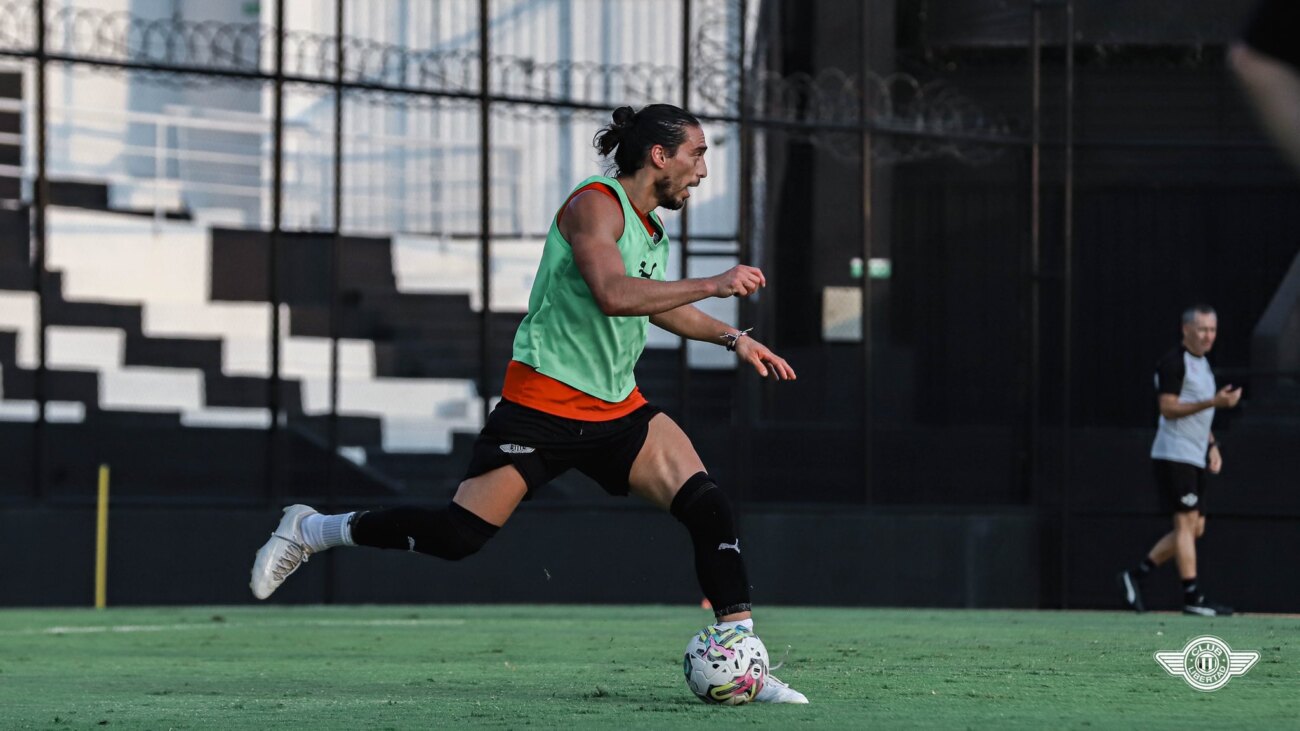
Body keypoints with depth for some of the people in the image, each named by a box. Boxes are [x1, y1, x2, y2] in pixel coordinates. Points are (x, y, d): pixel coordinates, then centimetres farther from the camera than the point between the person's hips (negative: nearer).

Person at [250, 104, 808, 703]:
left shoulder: (651, 225, 14)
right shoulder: (595, 204, -13)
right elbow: (614, 295, -29)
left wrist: (731, 338, 25)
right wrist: (712, 286, -26)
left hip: (616, 407, 8)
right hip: (543, 401, -8)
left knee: (708, 506, -12)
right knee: (459, 535, -10)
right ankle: (309, 530, 10)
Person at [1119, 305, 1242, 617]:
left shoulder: (1203, 364, 19)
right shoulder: (1173, 363, -10)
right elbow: (1168, 408, -18)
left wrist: (1211, 445, 16)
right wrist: (1214, 402, -25)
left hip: (1194, 459, 9)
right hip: (1174, 455, -9)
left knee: (1195, 528, 8)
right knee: (1187, 522, -11)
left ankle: (1136, 576, 13)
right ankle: (1192, 596, -11)